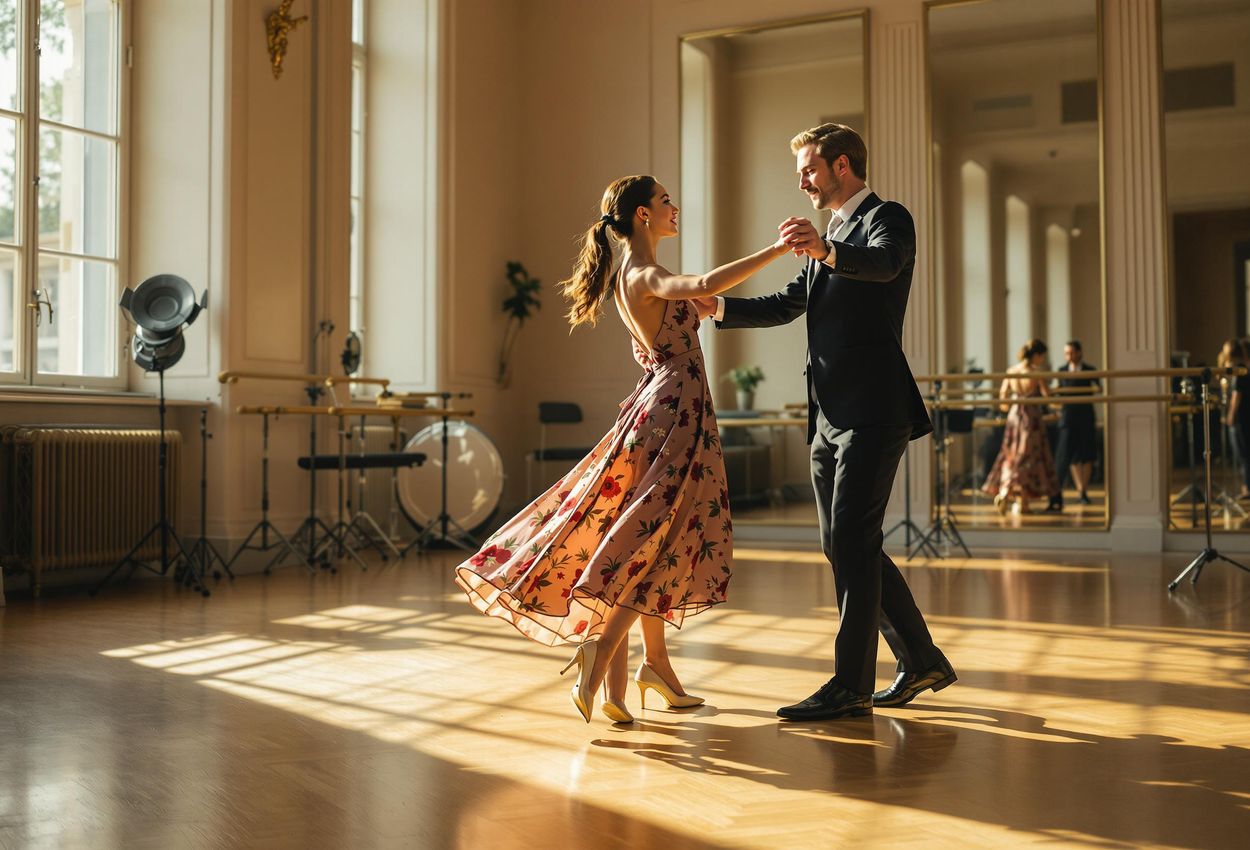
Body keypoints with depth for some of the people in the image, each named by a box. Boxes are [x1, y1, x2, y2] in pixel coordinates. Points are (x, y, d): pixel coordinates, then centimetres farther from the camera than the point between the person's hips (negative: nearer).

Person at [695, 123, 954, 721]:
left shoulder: (887, 218, -4)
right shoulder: (831, 235, 24)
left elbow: (885, 262, -28)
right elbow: (788, 305, 27)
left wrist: (827, 250, -47)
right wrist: (720, 307, 14)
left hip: (872, 411, -10)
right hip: (830, 415, 10)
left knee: (852, 541, -10)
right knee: (842, 545, 12)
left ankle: (851, 684, -3)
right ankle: (921, 661, 23)